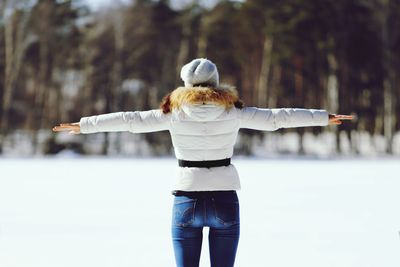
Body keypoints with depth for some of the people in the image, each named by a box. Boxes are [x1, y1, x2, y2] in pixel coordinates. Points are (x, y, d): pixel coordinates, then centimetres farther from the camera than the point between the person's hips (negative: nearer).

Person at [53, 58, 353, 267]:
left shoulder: (175, 111, -2)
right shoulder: (233, 111, -2)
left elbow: (129, 120, 4)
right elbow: (277, 117, 3)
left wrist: (83, 125, 15)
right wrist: (325, 117, 13)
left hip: (187, 200, 0)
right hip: (224, 200, 0)